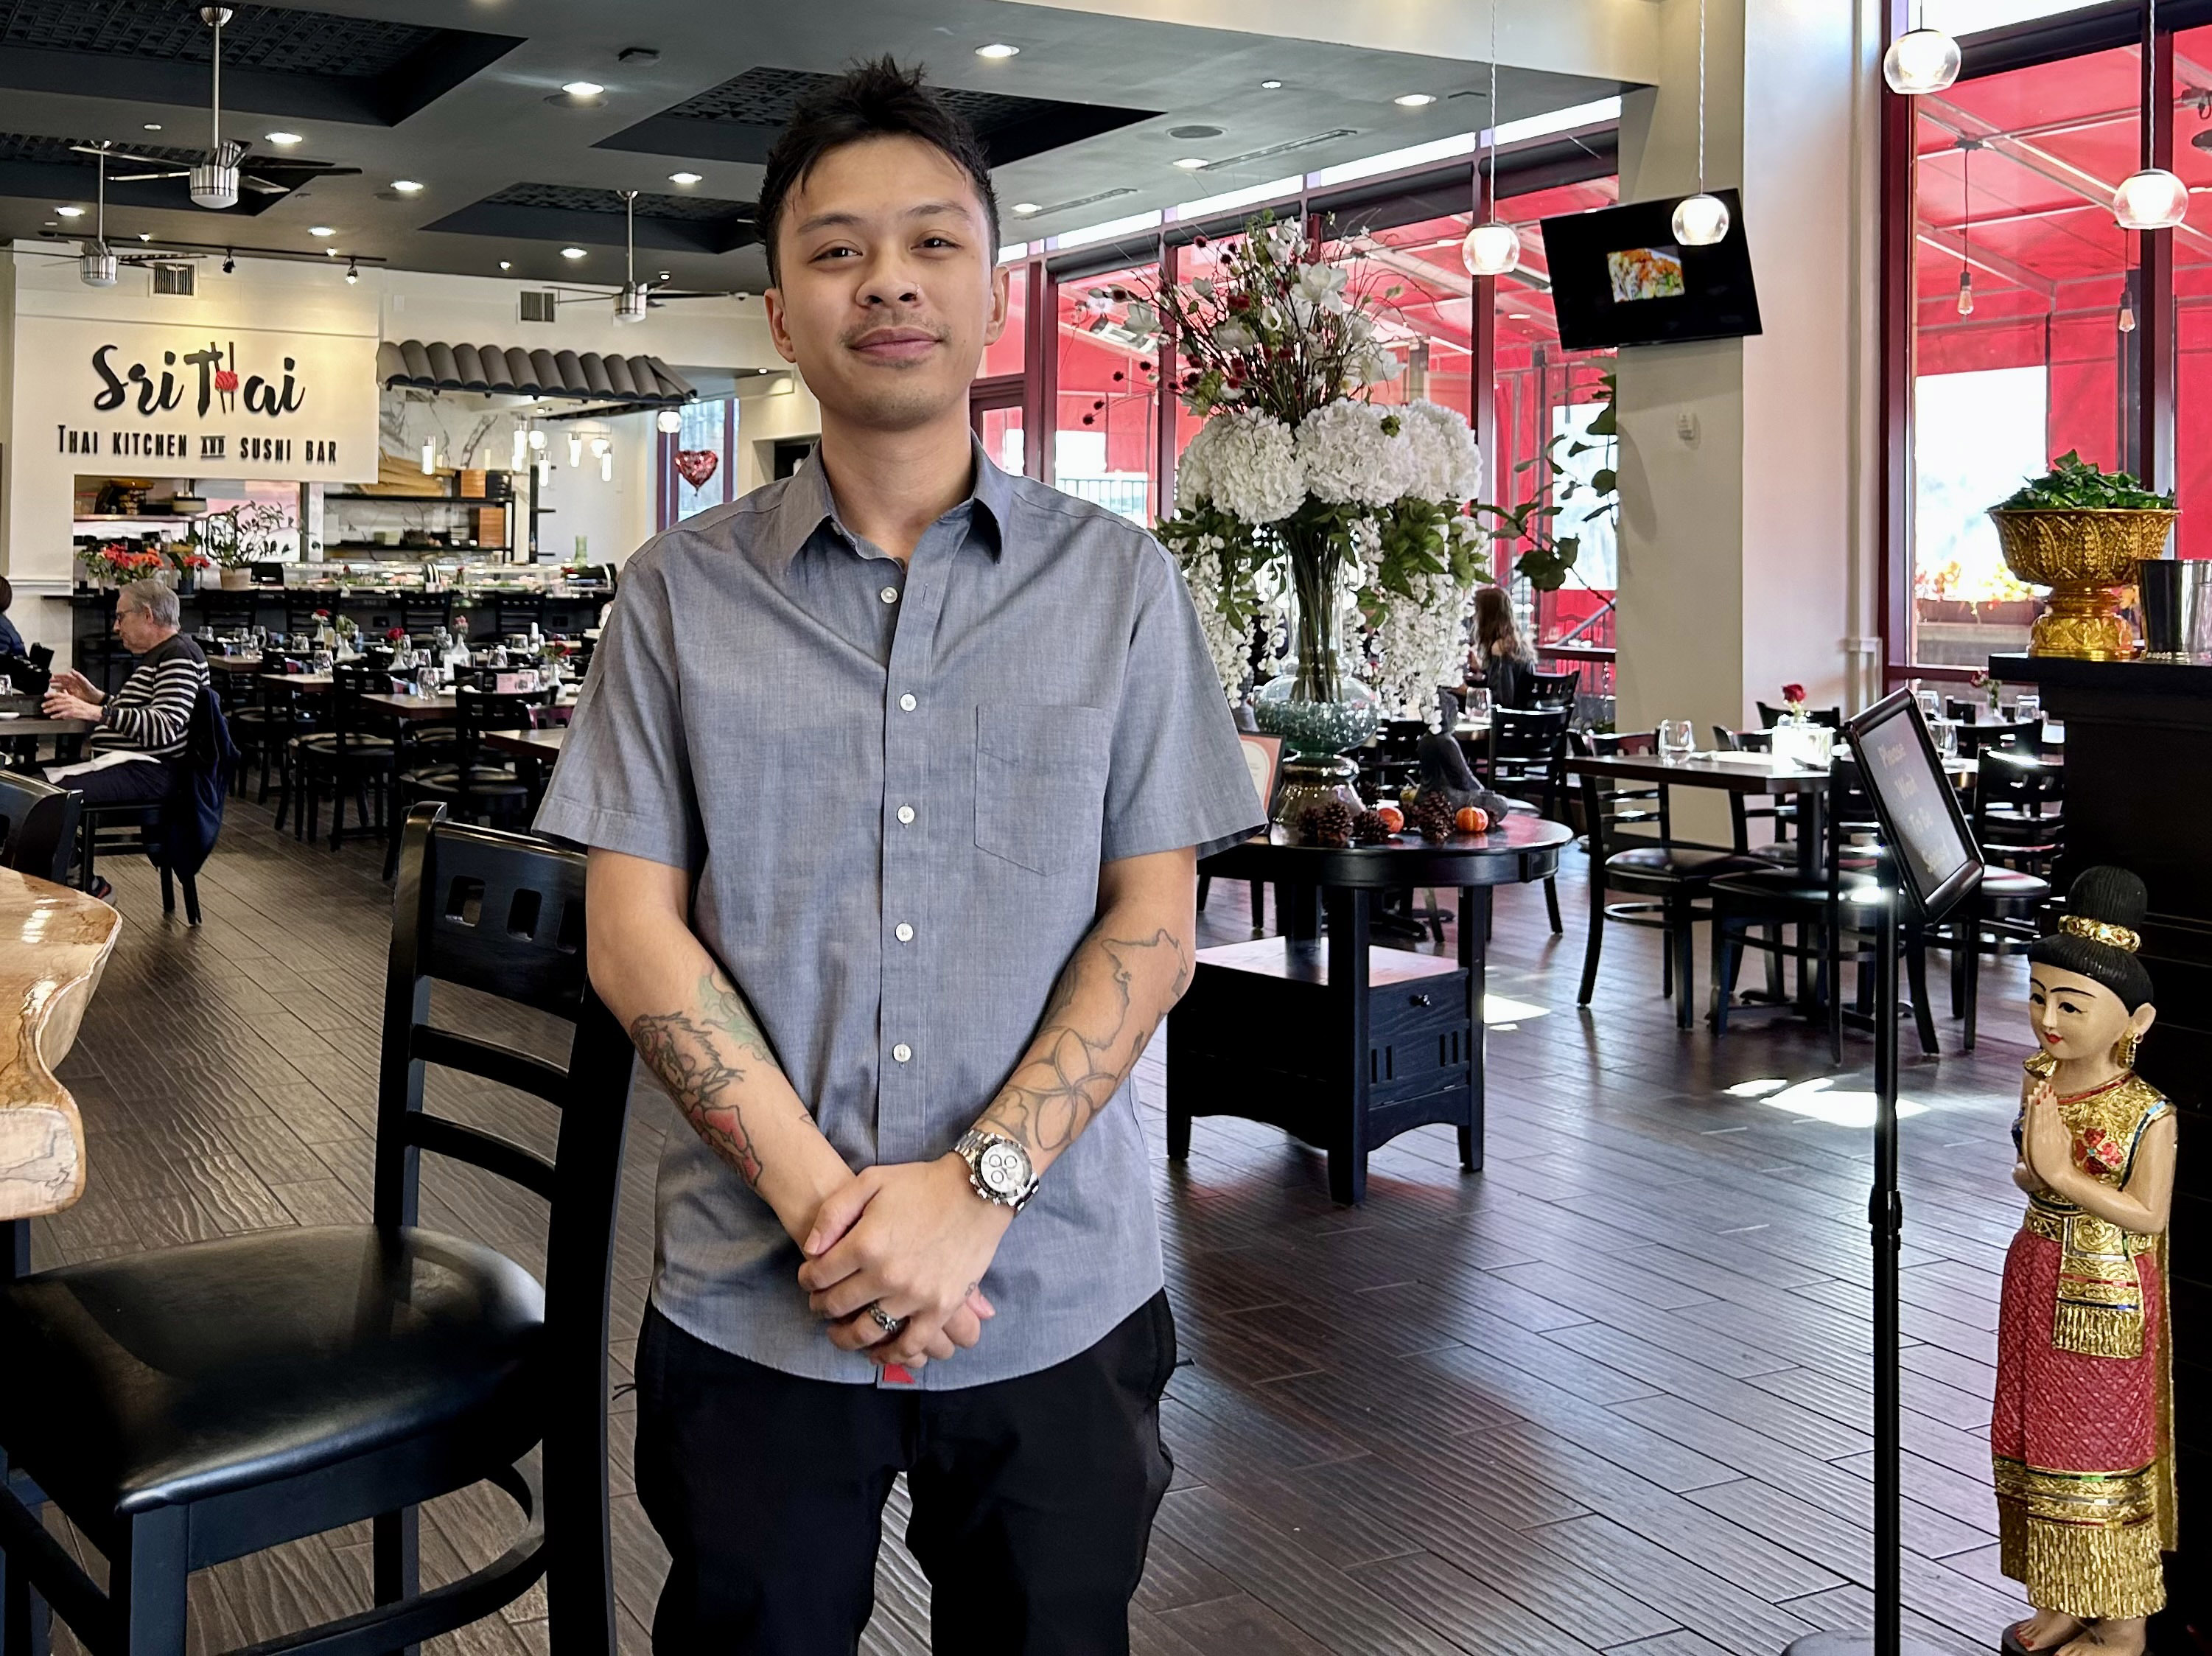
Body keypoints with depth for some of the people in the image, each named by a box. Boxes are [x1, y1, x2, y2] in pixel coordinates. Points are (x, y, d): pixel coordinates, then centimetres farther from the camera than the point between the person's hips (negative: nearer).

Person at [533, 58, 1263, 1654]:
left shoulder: (1119, 584, 2)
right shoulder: (681, 595, 2)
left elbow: (1154, 929, -2)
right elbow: (635, 930, -2)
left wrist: (977, 1184, -14)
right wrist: (822, 1199, -12)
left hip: (1058, 1296, 0)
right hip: (754, 1301, 0)